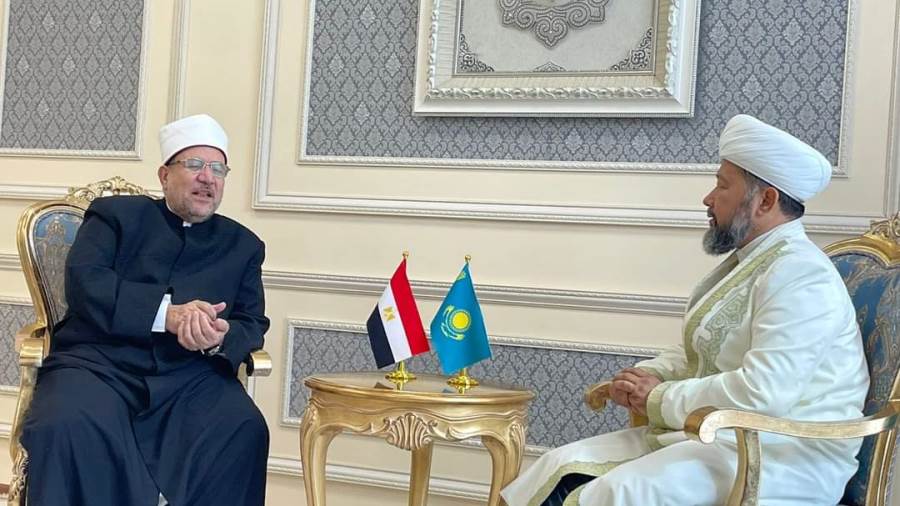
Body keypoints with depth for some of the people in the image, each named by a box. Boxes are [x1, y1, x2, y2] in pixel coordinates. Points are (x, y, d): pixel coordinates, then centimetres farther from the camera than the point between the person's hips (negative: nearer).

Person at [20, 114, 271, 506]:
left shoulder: (243, 245, 21)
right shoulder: (115, 214, 13)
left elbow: (252, 325, 12)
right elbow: (83, 282, -4)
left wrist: (220, 338, -14)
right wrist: (167, 313, -18)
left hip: (190, 377, 2)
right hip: (100, 361, -2)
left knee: (245, 433, -29)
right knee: (67, 427, -34)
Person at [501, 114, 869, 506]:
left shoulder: (800, 276, -15)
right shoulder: (746, 261, 16)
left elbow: (762, 393, -26)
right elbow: (698, 354, 25)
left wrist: (661, 398, -14)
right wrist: (647, 374, 3)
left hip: (780, 455, -9)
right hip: (712, 434, 9)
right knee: (564, 468, -5)